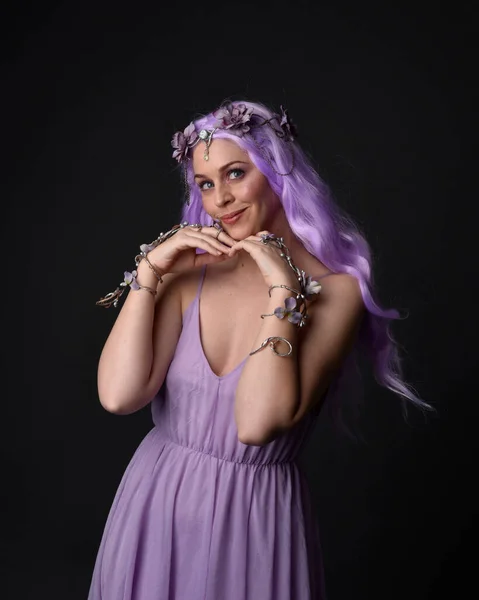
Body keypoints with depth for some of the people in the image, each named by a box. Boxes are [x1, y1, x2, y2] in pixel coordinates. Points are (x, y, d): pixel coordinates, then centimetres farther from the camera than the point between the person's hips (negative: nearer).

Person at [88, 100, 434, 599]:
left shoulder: (335, 290, -13)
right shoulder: (190, 271, -4)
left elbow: (257, 424, -24)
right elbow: (119, 396, -15)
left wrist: (283, 290, -24)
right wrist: (149, 271, -15)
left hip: (255, 515, -3)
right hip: (154, 502, 3)